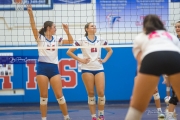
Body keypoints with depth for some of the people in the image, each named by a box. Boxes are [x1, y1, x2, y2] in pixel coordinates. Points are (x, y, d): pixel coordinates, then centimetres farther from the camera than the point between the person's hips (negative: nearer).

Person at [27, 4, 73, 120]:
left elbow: (70, 41, 14)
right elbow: (33, 26, -14)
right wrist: (30, 13, -29)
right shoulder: (40, 38, 0)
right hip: (42, 67, -3)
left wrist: (67, 31, -2)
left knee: (59, 95, 1)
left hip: (54, 68, 3)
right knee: (43, 96, 1)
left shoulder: (56, 39, 11)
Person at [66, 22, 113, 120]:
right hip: (87, 69, -2)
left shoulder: (100, 40, 7)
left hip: (99, 68, 2)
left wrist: (104, 60, 7)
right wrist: (80, 60, -6)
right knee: (90, 93, 0)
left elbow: (110, 50, 20)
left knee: (101, 92, -6)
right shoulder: (82, 40, -2)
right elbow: (69, 52, -2)